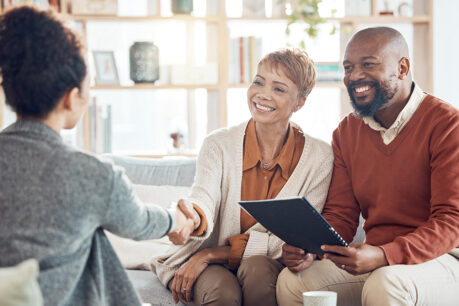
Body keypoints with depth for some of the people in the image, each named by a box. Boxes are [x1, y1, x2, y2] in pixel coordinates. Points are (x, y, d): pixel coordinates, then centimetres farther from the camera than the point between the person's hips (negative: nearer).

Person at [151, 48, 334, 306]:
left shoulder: (319, 157, -6)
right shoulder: (219, 144, -4)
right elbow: (205, 198, -21)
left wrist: (211, 254, -17)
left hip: (270, 269, 0)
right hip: (214, 268, 0)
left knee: (257, 267, -33)